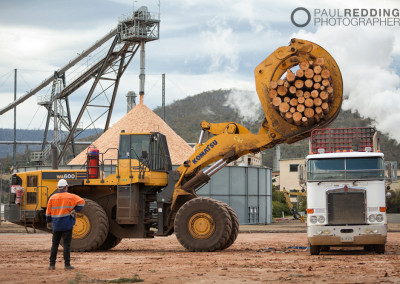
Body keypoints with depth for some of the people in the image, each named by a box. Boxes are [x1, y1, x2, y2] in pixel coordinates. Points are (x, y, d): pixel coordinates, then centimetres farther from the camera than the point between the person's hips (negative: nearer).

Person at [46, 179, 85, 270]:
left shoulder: (52, 198, 4)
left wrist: (49, 222, 19)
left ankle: (52, 264, 10)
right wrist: (75, 210, -8)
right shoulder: (71, 197, -4)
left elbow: (48, 212, 8)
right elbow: (81, 202, -13)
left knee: (54, 245, 11)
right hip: (67, 225, -3)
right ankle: (67, 265, -1)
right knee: (66, 245, 0)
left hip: (56, 225, 3)